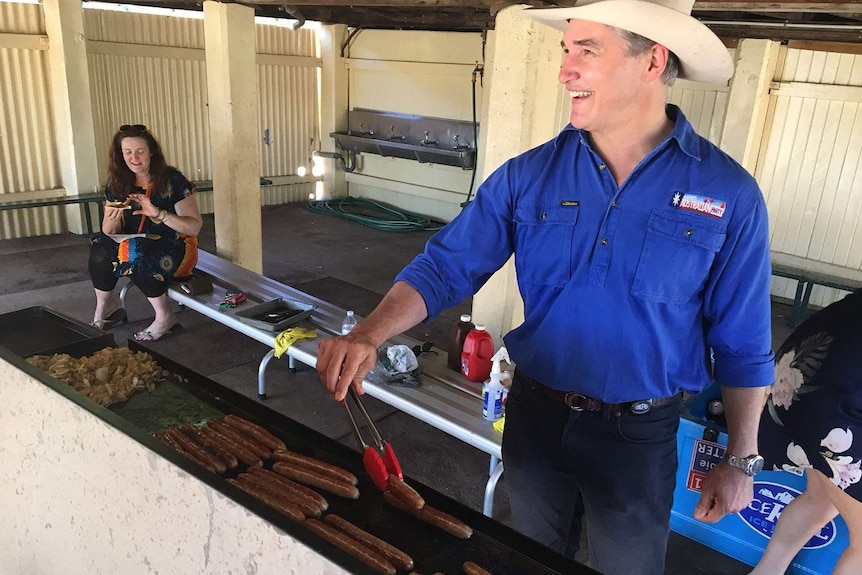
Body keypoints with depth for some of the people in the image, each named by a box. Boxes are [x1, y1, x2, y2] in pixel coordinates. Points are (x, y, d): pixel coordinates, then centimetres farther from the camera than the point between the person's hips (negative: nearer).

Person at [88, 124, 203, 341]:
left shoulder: (172, 180, -9)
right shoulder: (117, 185, 4)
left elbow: (195, 227, -13)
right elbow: (110, 233, 6)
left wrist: (158, 213, -26)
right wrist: (111, 222, -18)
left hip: (174, 251, -4)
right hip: (135, 246, 4)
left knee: (135, 252, -33)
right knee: (100, 248, -23)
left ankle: (164, 318, -19)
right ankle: (105, 307, -4)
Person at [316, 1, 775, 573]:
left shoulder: (728, 193, -13)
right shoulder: (529, 175, -8)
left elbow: (743, 343, -6)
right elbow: (446, 267, -11)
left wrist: (741, 461, 1)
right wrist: (368, 335, -27)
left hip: (638, 438, -2)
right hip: (534, 416, 2)